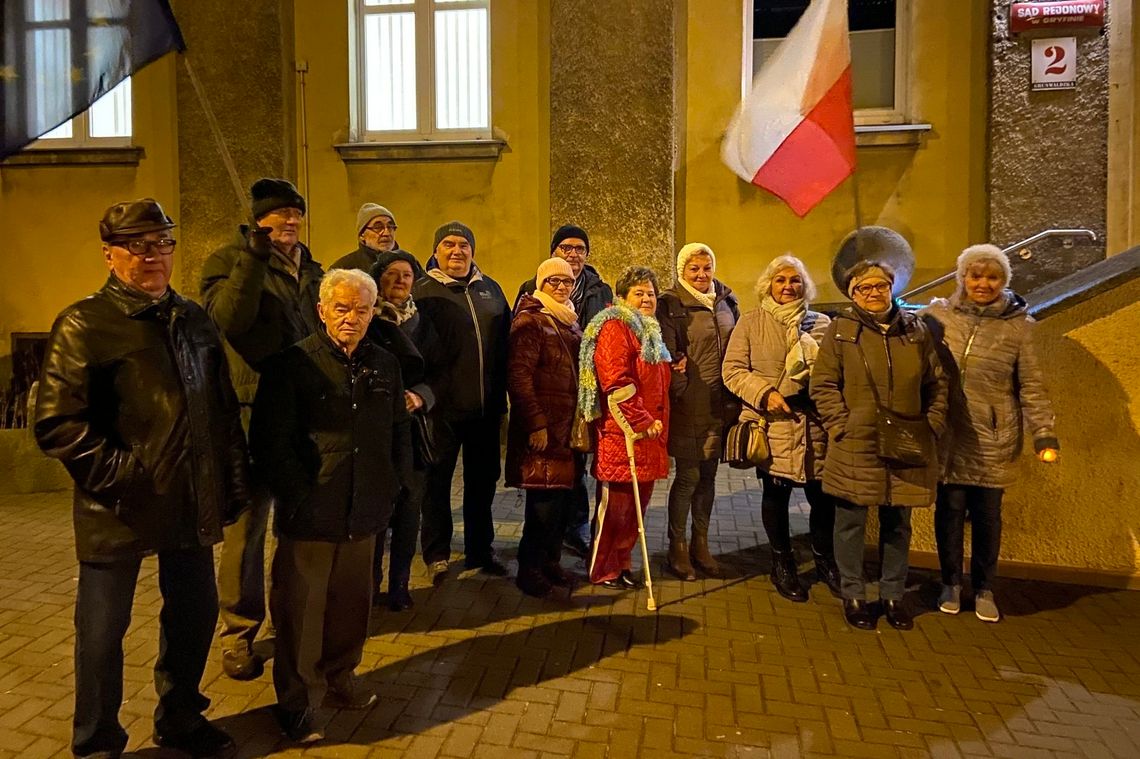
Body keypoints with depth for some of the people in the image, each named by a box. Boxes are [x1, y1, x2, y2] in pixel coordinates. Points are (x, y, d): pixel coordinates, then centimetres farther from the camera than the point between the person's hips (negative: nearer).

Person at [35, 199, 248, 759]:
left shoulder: (193, 319, 10)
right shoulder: (84, 324, -7)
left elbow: (224, 408, 14)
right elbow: (56, 423, -13)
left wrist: (234, 481, 12)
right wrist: (118, 473, -18)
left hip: (192, 503, 6)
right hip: (120, 509, -5)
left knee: (195, 614, 17)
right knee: (103, 630, 10)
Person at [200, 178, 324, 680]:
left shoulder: (310, 269, 16)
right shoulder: (228, 261, -2)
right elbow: (226, 319, -21)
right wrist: (254, 258, -25)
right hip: (255, 408, -5)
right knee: (248, 520, 1)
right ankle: (239, 631, 16)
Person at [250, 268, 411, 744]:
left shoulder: (384, 365, 8)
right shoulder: (292, 365, -8)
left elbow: (399, 432, 16)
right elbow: (270, 444, -10)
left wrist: (390, 486, 8)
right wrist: (300, 498, -11)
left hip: (364, 514, 5)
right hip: (309, 517, -4)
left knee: (352, 602, 17)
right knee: (301, 610, 8)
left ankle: (339, 678, 39)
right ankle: (297, 703, 26)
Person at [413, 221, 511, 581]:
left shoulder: (490, 289, 12)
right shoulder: (423, 290, -2)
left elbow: (505, 343, 16)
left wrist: (500, 395, 11)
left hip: (486, 405, 5)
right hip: (443, 404, -5)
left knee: (483, 478, 14)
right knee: (437, 480, 6)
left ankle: (480, 550, 29)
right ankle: (436, 554, 21)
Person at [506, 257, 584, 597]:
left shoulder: (571, 322, 17)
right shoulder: (530, 321, -8)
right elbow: (518, 376, -15)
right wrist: (536, 424, -19)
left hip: (569, 426, 8)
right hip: (543, 428, -7)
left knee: (563, 496, 10)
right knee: (545, 499, -5)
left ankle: (550, 560, 26)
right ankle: (529, 568, 11)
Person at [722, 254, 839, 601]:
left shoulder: (821, 324, 8)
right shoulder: (750, 323, 3)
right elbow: (733, 370, -2)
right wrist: (765, 392, -16)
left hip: (816, 426, 1)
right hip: (772, 425, -1)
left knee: (823, 496, 5)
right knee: (776, 495, 11)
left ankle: (824, 559, 31)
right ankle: (782, 564, 31)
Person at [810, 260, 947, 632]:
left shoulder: (915, 330, 8)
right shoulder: (841, 329, -1)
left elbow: (937, 383, 13)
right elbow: (823, 385, -3)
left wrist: (932, 425, 2)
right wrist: (842, 426, -12)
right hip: (855, 447, -3)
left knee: (897, 524, 13)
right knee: (851, 521, 7)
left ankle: (893, 595, 29)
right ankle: (853, 595, 23)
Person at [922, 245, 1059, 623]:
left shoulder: (1017, 326, 0)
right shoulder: (936, 316, 0)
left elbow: (1032, 386, 1)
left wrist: (1044, 433, -6)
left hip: (993, 442, 0)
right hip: (948, 438, 0)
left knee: (987, 516, 10)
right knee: (950, 511, 8)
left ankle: (984, 590, 28)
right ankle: (951, 584, 27)